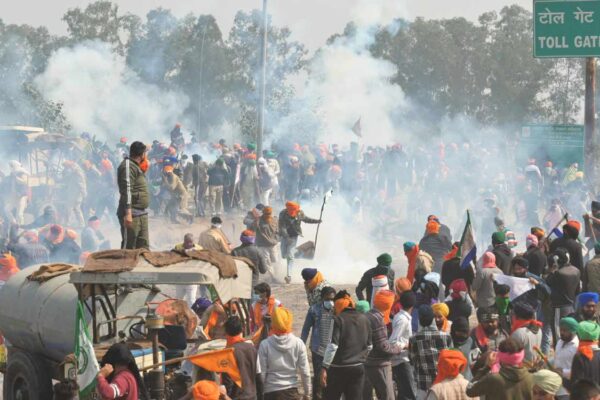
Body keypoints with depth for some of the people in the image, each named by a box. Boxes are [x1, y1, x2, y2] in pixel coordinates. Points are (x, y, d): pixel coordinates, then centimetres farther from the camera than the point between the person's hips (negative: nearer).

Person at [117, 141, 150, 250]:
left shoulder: (136, 166, 19)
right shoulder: (128, 165, -10)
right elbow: (127, 190, -20)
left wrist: (143, 171, 19)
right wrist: (128, 213, -26)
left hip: (142, 214, 10)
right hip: (132, 215, -10)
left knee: (144, 247, 11)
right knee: (128, 247, -8)